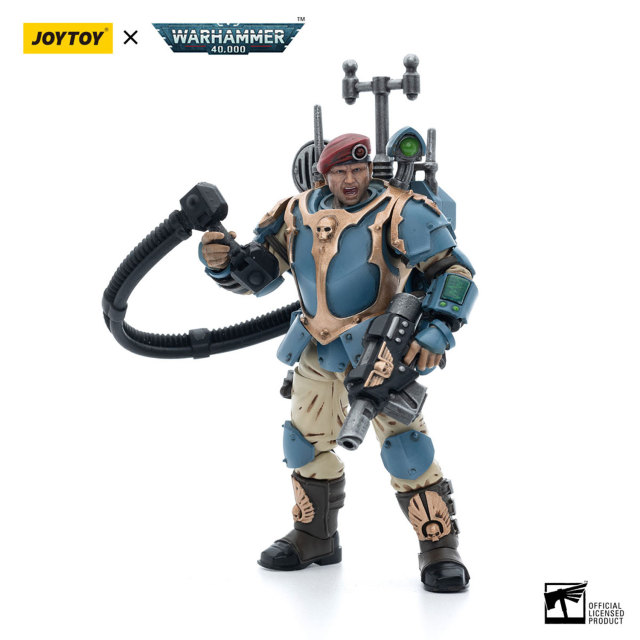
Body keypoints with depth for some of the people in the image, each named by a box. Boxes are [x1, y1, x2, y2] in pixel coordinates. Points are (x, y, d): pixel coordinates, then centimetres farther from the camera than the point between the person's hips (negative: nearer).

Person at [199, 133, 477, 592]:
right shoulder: (299, 214, 1)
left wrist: (438, 331, -25)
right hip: (319, 348, 6)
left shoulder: (400, 213, -14)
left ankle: (439, 547, -2)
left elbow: (455, 271, -12)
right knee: (307, 441, 14)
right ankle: (316, 538, 33)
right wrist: (219, 260, -17)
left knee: (403, 442, -15)